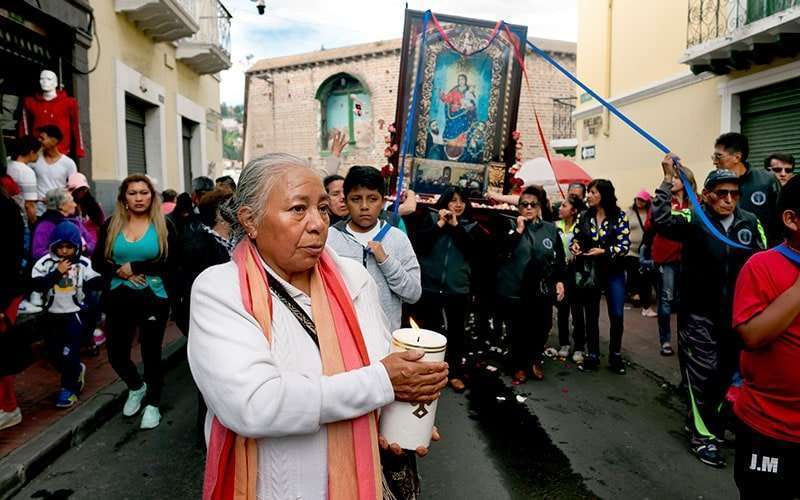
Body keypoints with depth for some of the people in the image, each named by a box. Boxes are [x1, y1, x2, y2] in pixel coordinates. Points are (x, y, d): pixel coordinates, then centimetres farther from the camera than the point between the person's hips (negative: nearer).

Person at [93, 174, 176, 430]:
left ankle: (153, 404, 28)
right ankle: (136, 388, 39)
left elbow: (170, 262, -11)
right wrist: (122, 273, -13)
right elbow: (98, 262, 3)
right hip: (119, 300, 3)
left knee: (151, 353, 7)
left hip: (154, 299, -2)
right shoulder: (111, 225, 4)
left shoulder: (163, 225, -3)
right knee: (116, 354, 8)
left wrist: (135, 267, -17)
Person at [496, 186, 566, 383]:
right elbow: (501, 251, -11)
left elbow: (560, 259, 13)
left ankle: (535, 361, 34)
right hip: (515, 290, -2)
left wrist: (560, 281, 6)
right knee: (518, 331, 3)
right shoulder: (511, 226, 3)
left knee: (541, 329, 6)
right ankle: (519, 366, 25)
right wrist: (518, 230, -14)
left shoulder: (551, 229, 8)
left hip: (542, 291, 2)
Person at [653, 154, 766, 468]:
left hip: (736, 315, 5)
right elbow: (660, 220, -29)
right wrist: (668, 179, -30)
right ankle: (703, 436, 16)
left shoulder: (750, 223, 2)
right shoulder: (693, 219, -10)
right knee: (702, 376, 2)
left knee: (727, 374, 18)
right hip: (699, 315, -5)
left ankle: (708, 420, 39)